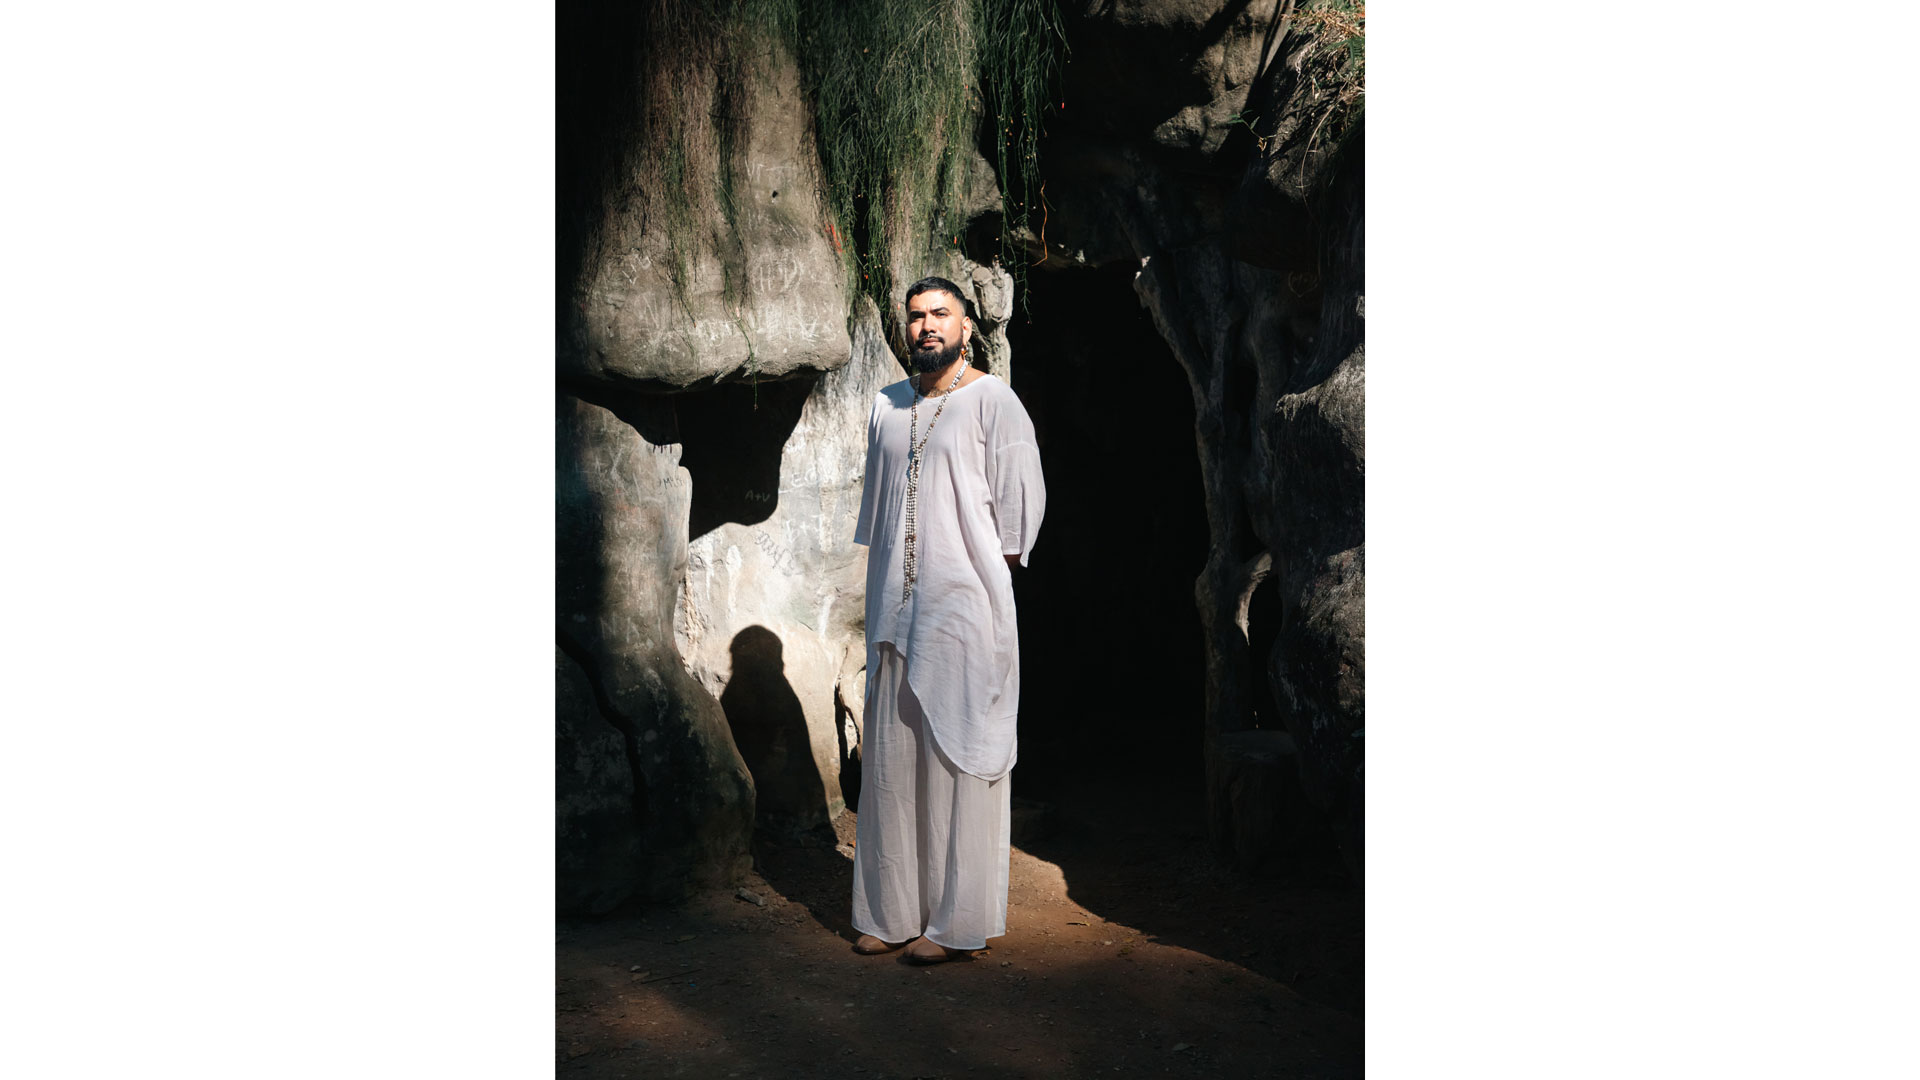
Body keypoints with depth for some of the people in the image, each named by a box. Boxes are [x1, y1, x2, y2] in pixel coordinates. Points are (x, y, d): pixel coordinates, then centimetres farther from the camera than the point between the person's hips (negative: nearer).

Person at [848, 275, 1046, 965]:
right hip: (896, 610, 6)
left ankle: (958, 921, 5)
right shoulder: (887, 407, 15)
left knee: (960, 759, -3)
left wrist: (989, 581, -6)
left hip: (964, 605, -6)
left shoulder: (992, 401, -2)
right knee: (891, 759, 7)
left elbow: (1021, 499, -4)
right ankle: (894, 913, 16)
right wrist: (881, 588, 15)